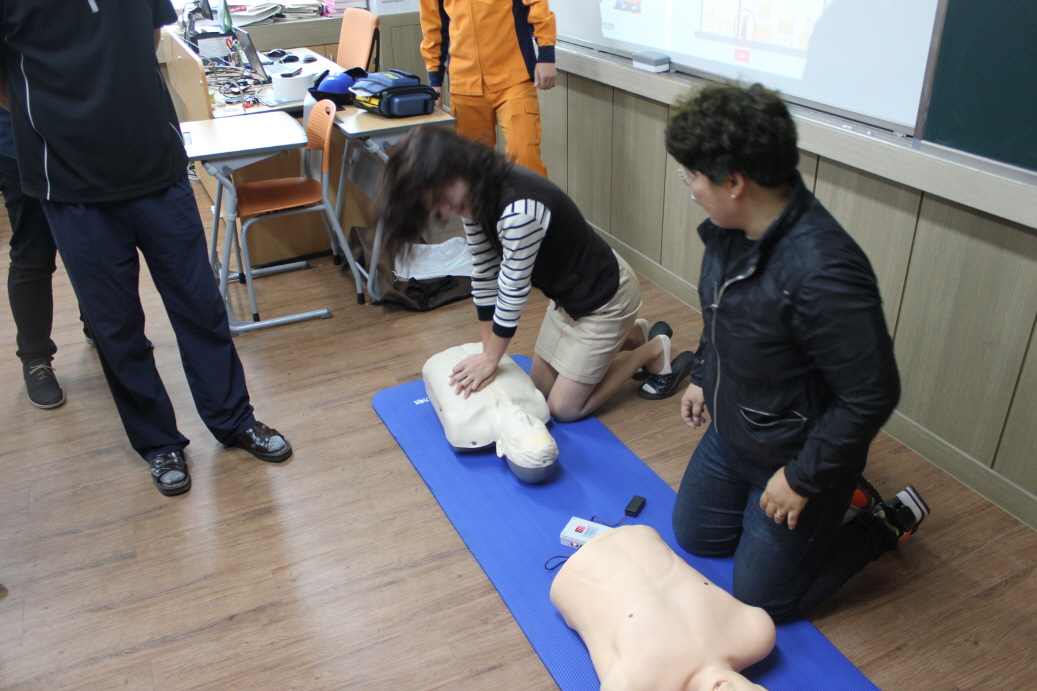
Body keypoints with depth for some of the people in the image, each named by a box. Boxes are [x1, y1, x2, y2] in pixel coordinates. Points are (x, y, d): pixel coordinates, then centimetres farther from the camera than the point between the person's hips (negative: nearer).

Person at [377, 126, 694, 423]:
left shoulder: (519, 209, -37)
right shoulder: (474, 196, -9)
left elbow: (514, 291, -27)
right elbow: (484, 274, -4)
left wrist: (491, 359, -13)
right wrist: (488, 352, -1)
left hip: (605, 297, -9)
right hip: (567, 293, 9)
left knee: (563, 408, 0)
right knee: (541, 384, 19)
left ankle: (655, 351, 15)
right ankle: (636, 334, 31)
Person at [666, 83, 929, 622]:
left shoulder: (822, 273, -38)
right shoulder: (732, 227, -11)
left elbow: (871, 395, -30)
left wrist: (803, 479, -21)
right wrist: (702, 375, 16)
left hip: (793, 457, -8)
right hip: (730, 434, 8)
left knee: (762, 599, 8)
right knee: (694, 535, 24)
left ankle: (890, 522, 23)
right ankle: (833, 485, 33)